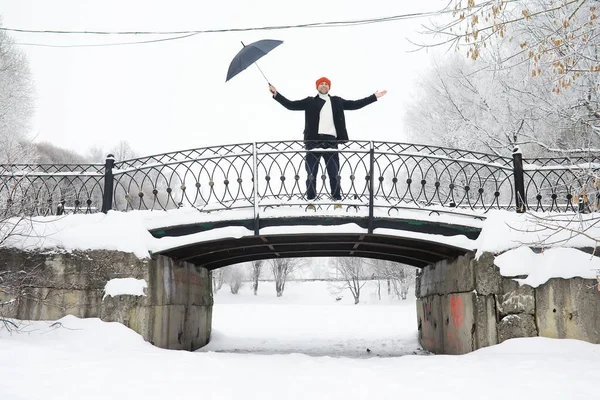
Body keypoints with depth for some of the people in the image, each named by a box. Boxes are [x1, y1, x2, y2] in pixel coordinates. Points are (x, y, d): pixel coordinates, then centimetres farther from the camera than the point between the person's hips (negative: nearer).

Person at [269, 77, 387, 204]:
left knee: (334, 174, 4)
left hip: (331, 141, 1)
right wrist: (276, 94, -1)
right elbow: (291, 105, 8)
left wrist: (374, 97, 16)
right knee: (311, 174, 1)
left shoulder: (337, 101, 16)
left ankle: (337, 201, 10)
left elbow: (355, 104, 18)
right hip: (314, 141, -1)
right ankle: (310, 201, 6)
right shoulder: (310, 102, 11)